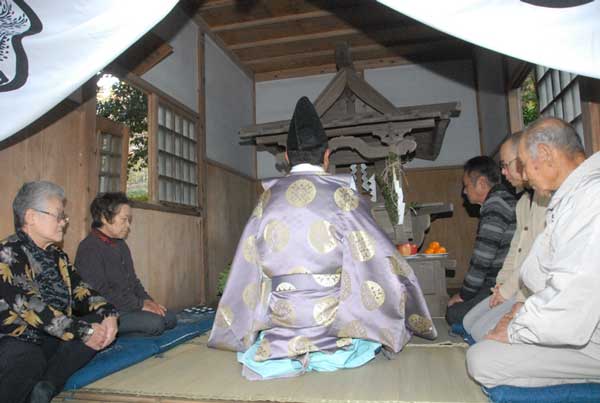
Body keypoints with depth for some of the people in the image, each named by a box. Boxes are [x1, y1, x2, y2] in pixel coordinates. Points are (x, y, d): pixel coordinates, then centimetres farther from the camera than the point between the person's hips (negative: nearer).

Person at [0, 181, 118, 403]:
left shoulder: (57, 256, 14)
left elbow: (80, 290, 7)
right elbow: (29, 306, -21)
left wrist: (108, 314, -14)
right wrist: (83, 330, -22)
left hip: (53, 339, 9)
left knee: (100, 322, -13)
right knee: (29, 360, -40)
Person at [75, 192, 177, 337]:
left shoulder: (121, 245, 16)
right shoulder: (89, 248, -15)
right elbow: (100, 293, -22)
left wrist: (147, 300, 3)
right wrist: (140, 305, -18)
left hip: (128, 307, 9)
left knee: (170, 318, -5)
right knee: (155, 323, -26)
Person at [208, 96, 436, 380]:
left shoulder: (268, 198, 1)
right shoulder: (341, 195, -8)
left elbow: (247, 270, 7)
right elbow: (381, 261, -7)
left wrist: (244, 332, 21)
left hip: (278, 325, 2)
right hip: (334, 327, -1)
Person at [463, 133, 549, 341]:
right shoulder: (524, 199, 17)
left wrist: (509, 289, -14)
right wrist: (502, 282, 7)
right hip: (517, 287, 10)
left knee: (483, 331, -16)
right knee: (469, 322, 7)